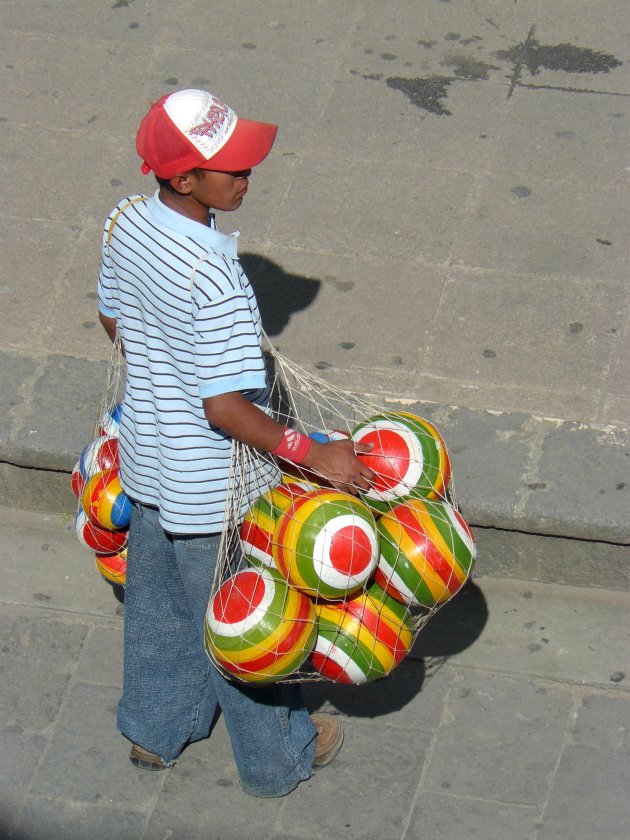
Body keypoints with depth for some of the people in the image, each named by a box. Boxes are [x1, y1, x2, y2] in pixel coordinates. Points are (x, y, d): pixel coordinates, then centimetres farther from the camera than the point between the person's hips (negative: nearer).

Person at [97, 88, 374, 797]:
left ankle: (155, 731, 49)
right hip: (213, 489, -7)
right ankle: (276, 758, 38)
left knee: (155, 603, 27)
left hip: (147, 463, 8)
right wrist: (311, 453, -26)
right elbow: (225, 408, -33)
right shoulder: (213, 274, -35)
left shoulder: (126, 223, -10)